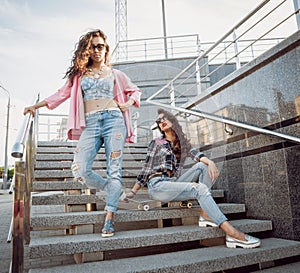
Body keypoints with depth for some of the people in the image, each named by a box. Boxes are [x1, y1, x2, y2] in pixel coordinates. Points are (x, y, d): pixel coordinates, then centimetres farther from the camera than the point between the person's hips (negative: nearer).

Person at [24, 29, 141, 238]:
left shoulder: (115, 74, 18)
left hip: (113, 120, -1)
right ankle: (109, 189, 13)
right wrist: (36, 106, 11)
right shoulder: (79, 75, 21)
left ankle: (109, 219, -2)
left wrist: (128, 103, 4)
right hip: (90, 124, 1)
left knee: (114, 170, -9)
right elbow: (62, 94, 18)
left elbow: (135, 90, 24)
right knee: (80, 170, -16)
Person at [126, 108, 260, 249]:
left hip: (173, 183, 5)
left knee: (202, 166, -15)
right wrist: (133, 192, 4)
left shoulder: (183, 144, 18)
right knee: (200, 189, -26)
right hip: (157, 185, -5)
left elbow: (196, 154, -3)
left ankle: (205, 215, -23)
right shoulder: (156, 143, 8)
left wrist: (210, 162, -25)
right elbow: (146, 168, 7)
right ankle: (233, 234, -34)